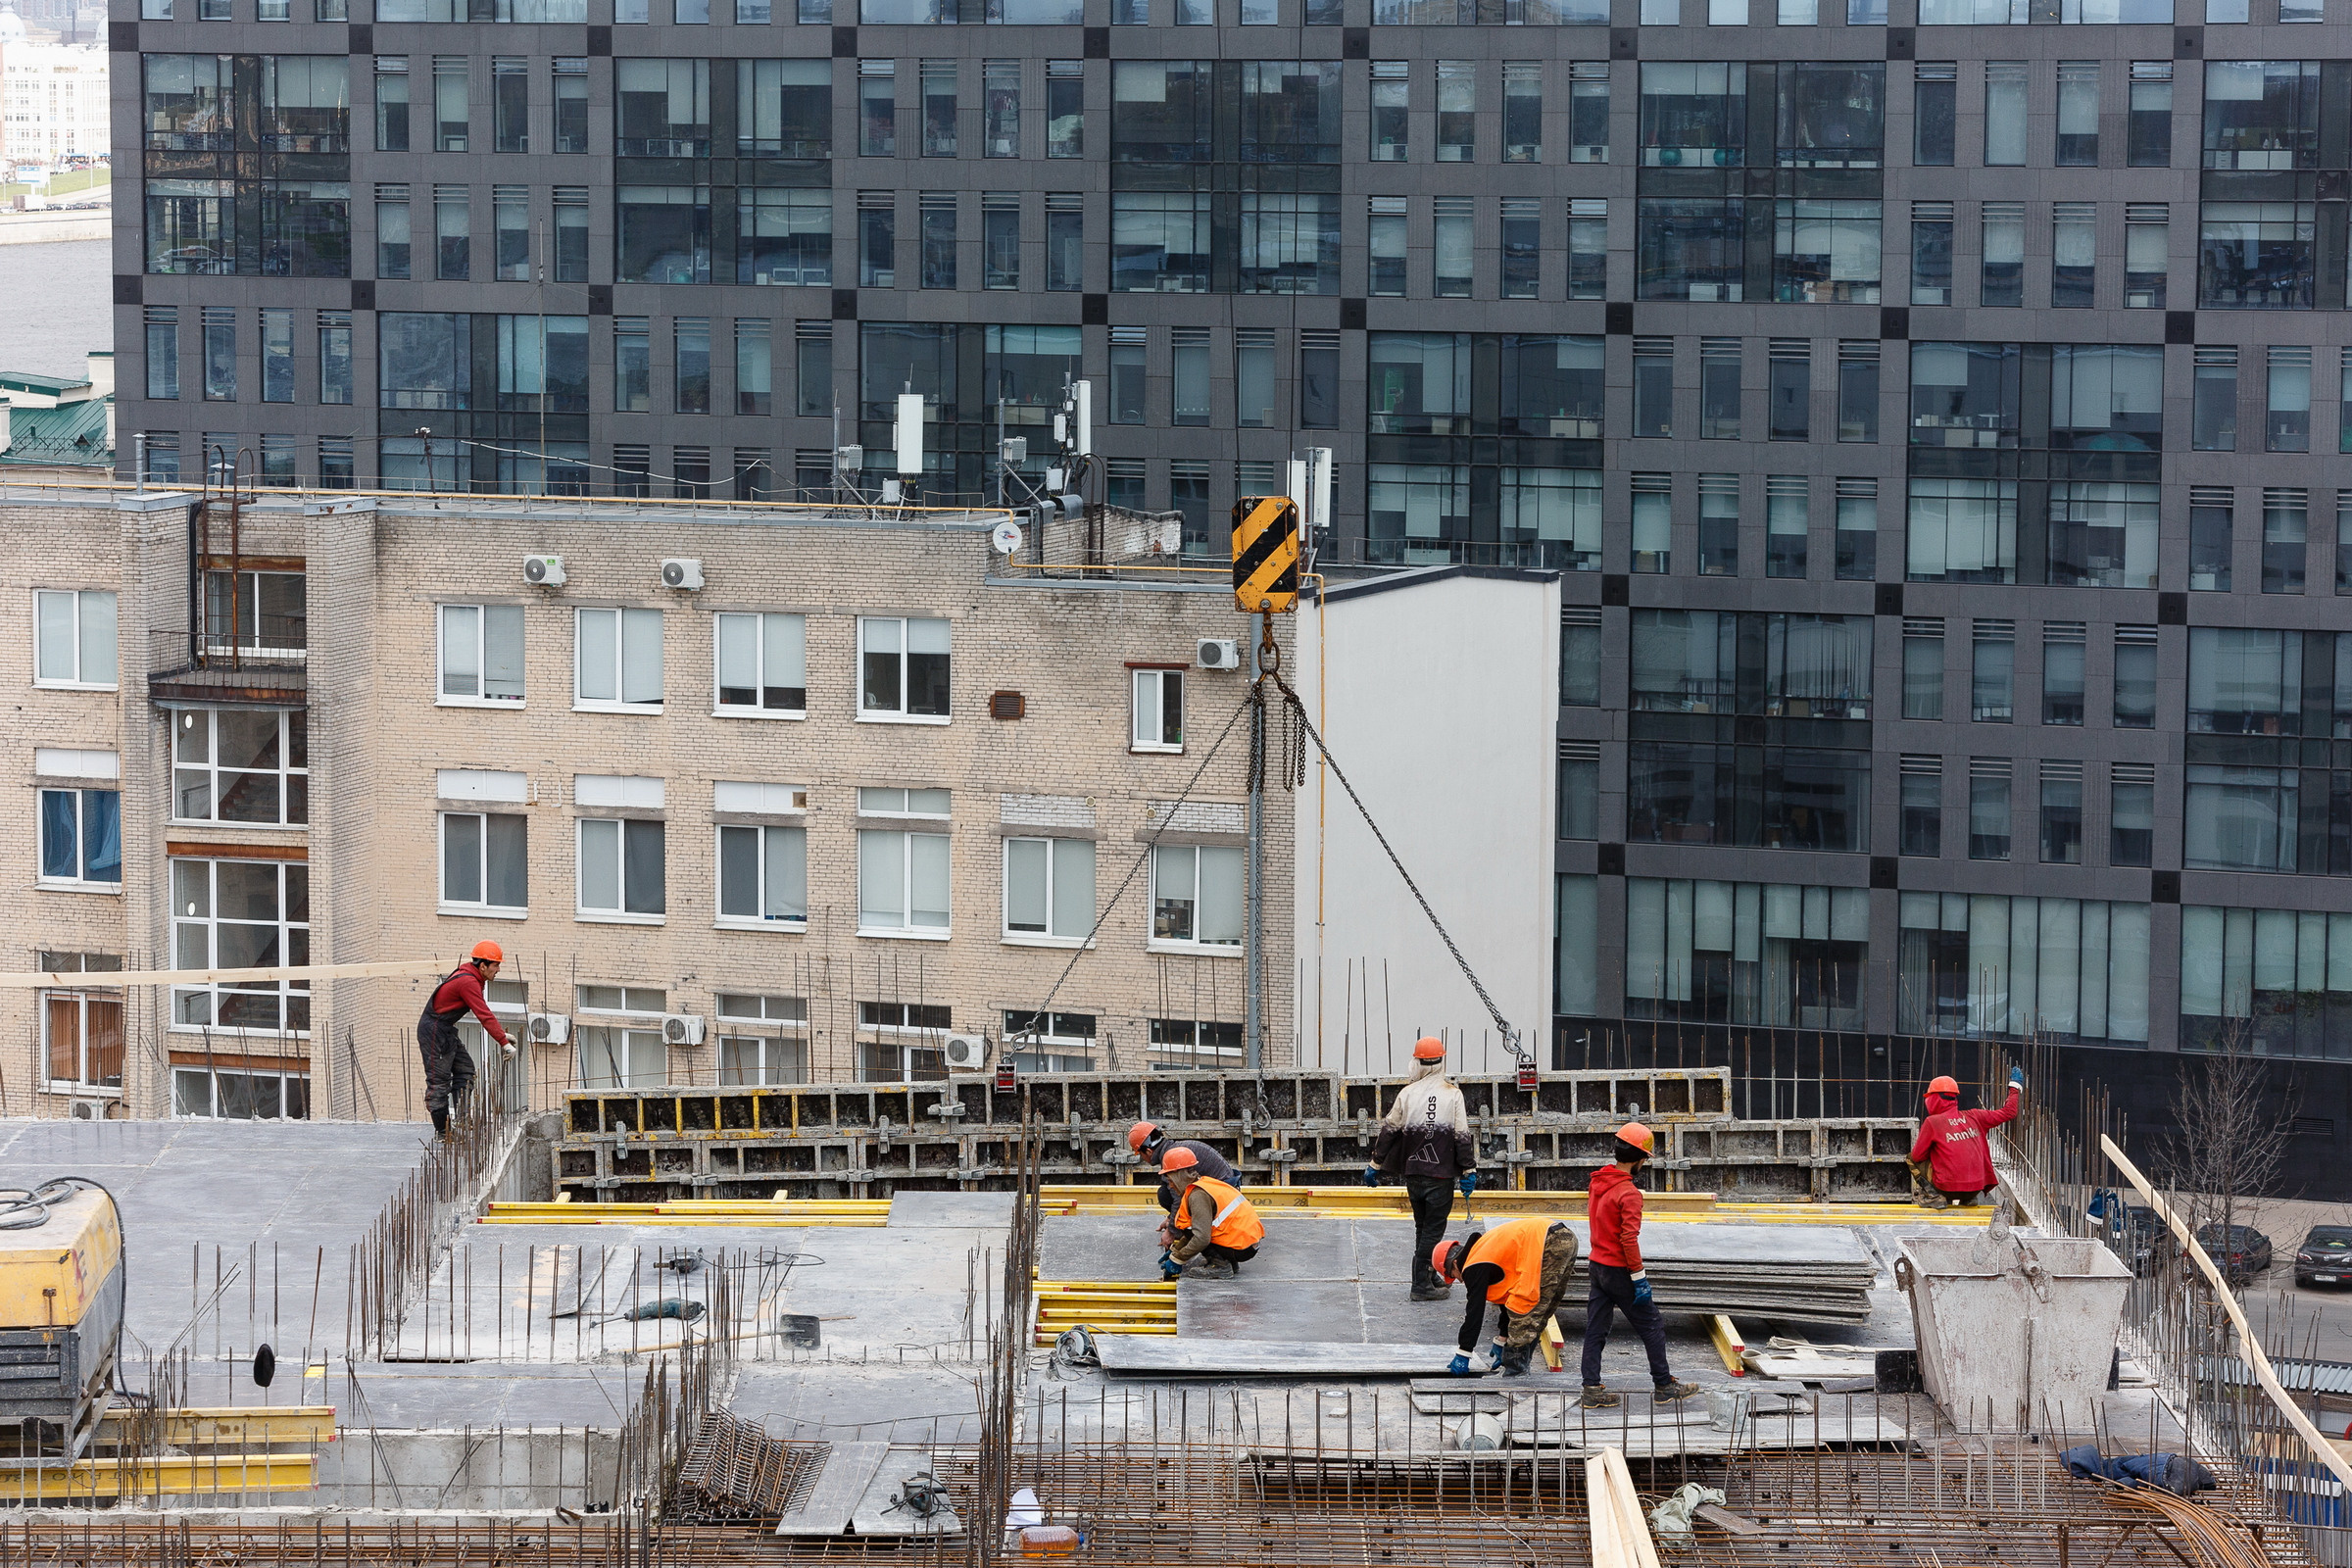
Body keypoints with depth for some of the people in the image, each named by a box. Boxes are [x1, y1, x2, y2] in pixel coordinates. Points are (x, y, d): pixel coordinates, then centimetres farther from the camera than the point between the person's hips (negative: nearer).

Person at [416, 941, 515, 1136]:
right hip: (434, 1030, -11)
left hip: (446, 1031, 11)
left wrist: (502, 1033, 8)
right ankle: (442, 1131, -3)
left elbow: (483, 1011, 15)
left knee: (465, 1069, 10)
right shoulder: (468, 982, -24)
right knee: (439, 1081, -6)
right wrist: (505, 1043, -27)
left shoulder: (472, 976, 8)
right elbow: (485, 1016, -27)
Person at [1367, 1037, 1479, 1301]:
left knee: (1423, 1226, 18)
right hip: (1441, 1175, -3)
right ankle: (1422, 1285, -1)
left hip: (1413, 1173, 3)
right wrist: (1469, 1170, 0)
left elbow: (1388, 1131, 3)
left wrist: (1375, 1165, 13)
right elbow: (1463, 1136, -8)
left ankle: (1429, 1277, 28)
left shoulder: (1406, 1094, -1)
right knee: (1434, 1228, 2)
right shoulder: (1452, 1095, -8)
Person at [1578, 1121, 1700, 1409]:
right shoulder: (1629, 1193, -21)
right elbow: (1629, 1239, -25)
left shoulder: (1598, 1182, 5)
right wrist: (1640, 1278, -19)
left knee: (1595, 1329, 9)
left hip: (1596, 1265, 8)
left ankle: (1592, 1389, 8)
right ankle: (1664, 1386, 14)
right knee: (1652, 1327, 6)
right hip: (1619, 1271, -8)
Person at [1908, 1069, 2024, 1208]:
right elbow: (2008, 1113, 14)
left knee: (1911, 1158, 16)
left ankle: (1933, 1195, 0)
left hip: (1948, 1187, -5)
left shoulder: (1932, 1122, -8)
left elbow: (1917, 1156, -1)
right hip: (1975, 1188, 5)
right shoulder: (1973, 1117, 5)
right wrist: (2015, 1087, 31)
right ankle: (1969, 1199, 19)